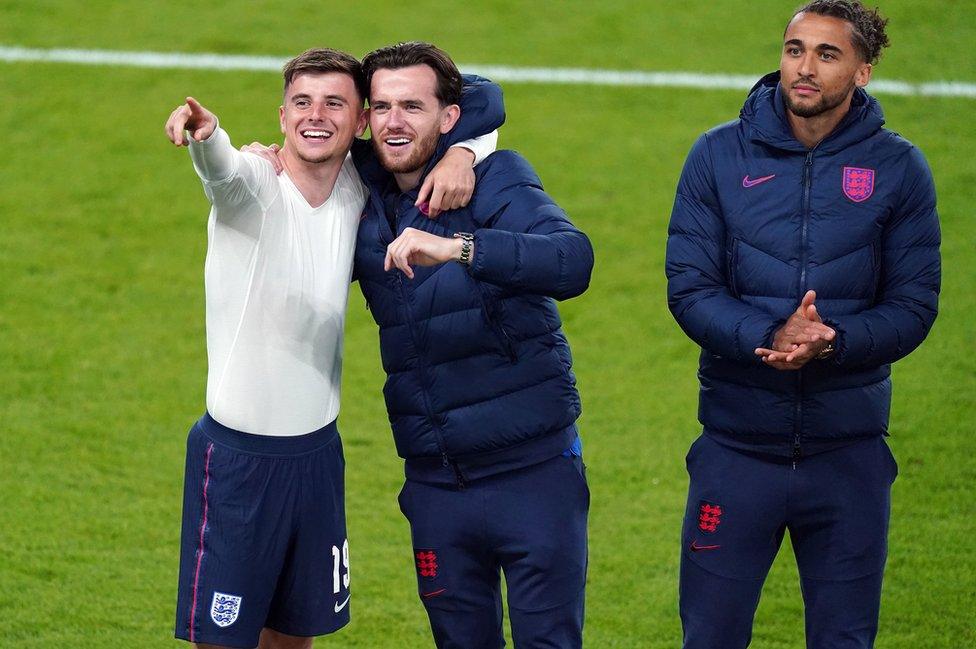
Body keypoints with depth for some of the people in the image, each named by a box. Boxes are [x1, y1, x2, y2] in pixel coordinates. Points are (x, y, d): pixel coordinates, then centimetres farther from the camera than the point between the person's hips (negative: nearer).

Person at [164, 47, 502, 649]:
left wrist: (461, 153, -12)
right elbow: (220, 168, -40)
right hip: (239, 456, -5)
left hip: (318, 451, 5)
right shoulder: (253, 186, -14)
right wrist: (204, 134, -64)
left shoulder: (358, 188, 0)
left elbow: (483, 105, 11)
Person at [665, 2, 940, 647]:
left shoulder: (898, 169, 0)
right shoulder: (720, 156, 0)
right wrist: (769, 338, -23)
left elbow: (913, 308, -3)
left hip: (850, 450, 0)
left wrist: (829, 342, -22)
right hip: (736, 445, 0)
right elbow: (689, 289, -5)